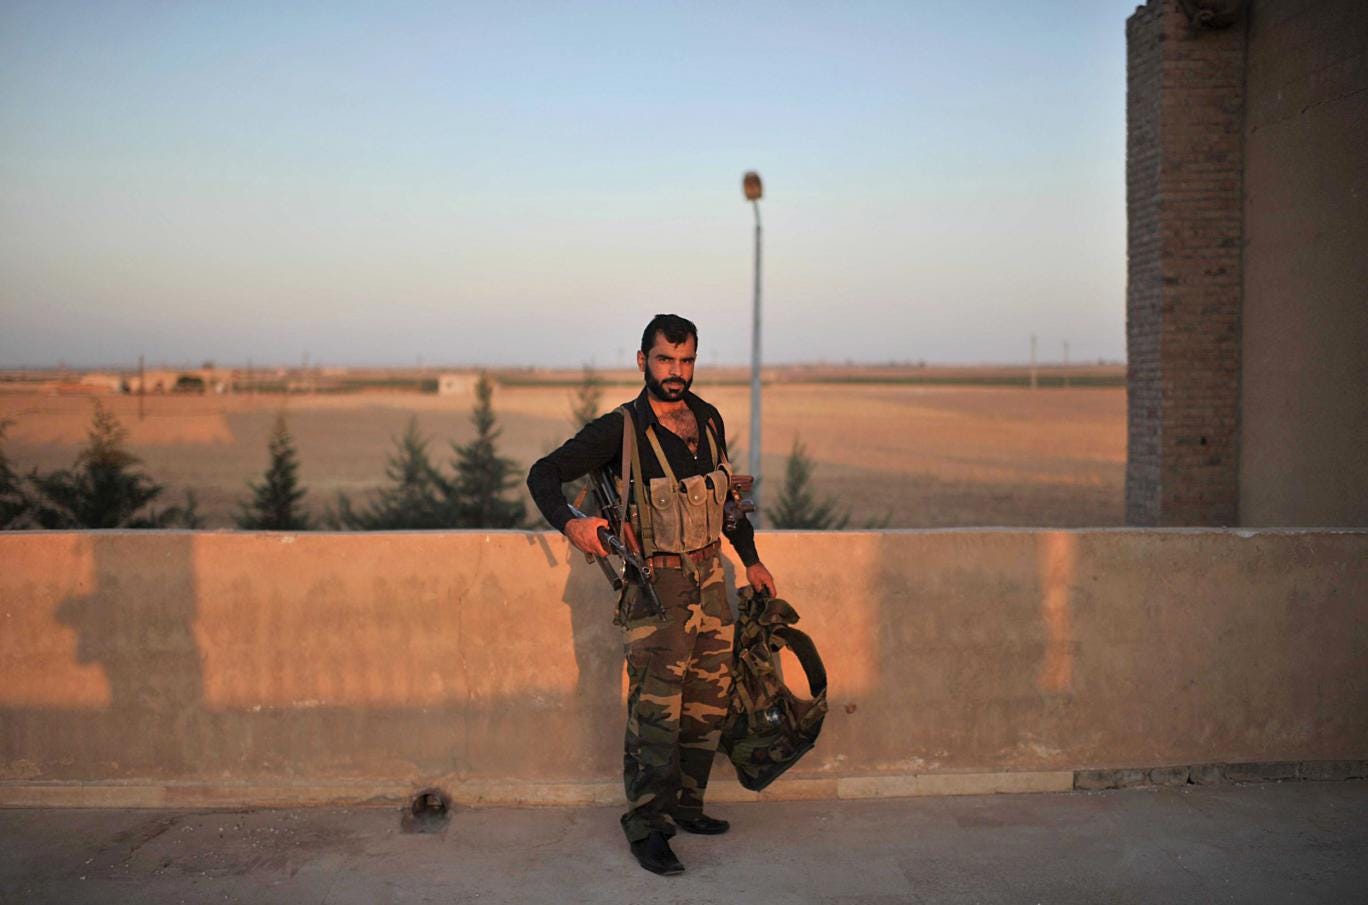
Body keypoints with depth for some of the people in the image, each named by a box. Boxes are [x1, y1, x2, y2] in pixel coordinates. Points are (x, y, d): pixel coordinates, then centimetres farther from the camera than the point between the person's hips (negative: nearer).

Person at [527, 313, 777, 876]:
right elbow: (544, 474, -11)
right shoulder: (621, 429, -10)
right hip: (654, 584, -6)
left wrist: (751, 559, 23)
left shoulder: (708, 420, 8)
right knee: (656, 708, -8)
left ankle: (686, 804, 28)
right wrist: (569, 522, -30)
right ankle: (647, 825, 6)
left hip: (709, 578, 6)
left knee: (709, 701, 12)